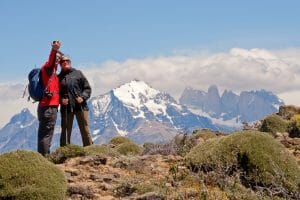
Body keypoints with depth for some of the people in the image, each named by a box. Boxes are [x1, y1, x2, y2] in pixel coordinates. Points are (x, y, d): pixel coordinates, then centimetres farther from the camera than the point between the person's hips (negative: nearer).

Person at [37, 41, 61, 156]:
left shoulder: (52, 71, 22)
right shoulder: (47, 68, -7)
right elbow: (51, 60, -30)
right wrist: (54, 50, -49)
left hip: (48, 106, 10)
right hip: (49, 107, -10)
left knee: (44, 132, 12)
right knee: (46, 133, -10)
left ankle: (42, 155, 17)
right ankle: (44, 156, -11)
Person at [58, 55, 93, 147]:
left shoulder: (78, 73, 9)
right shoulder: (58, 78, 11)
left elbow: (87, 88, 8)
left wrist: (83, 97, -9)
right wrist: (61, 100, -6)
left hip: (80, 106, 0)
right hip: (66, 108, 1)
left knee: (85, 130, 0)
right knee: (65, 131, 3)